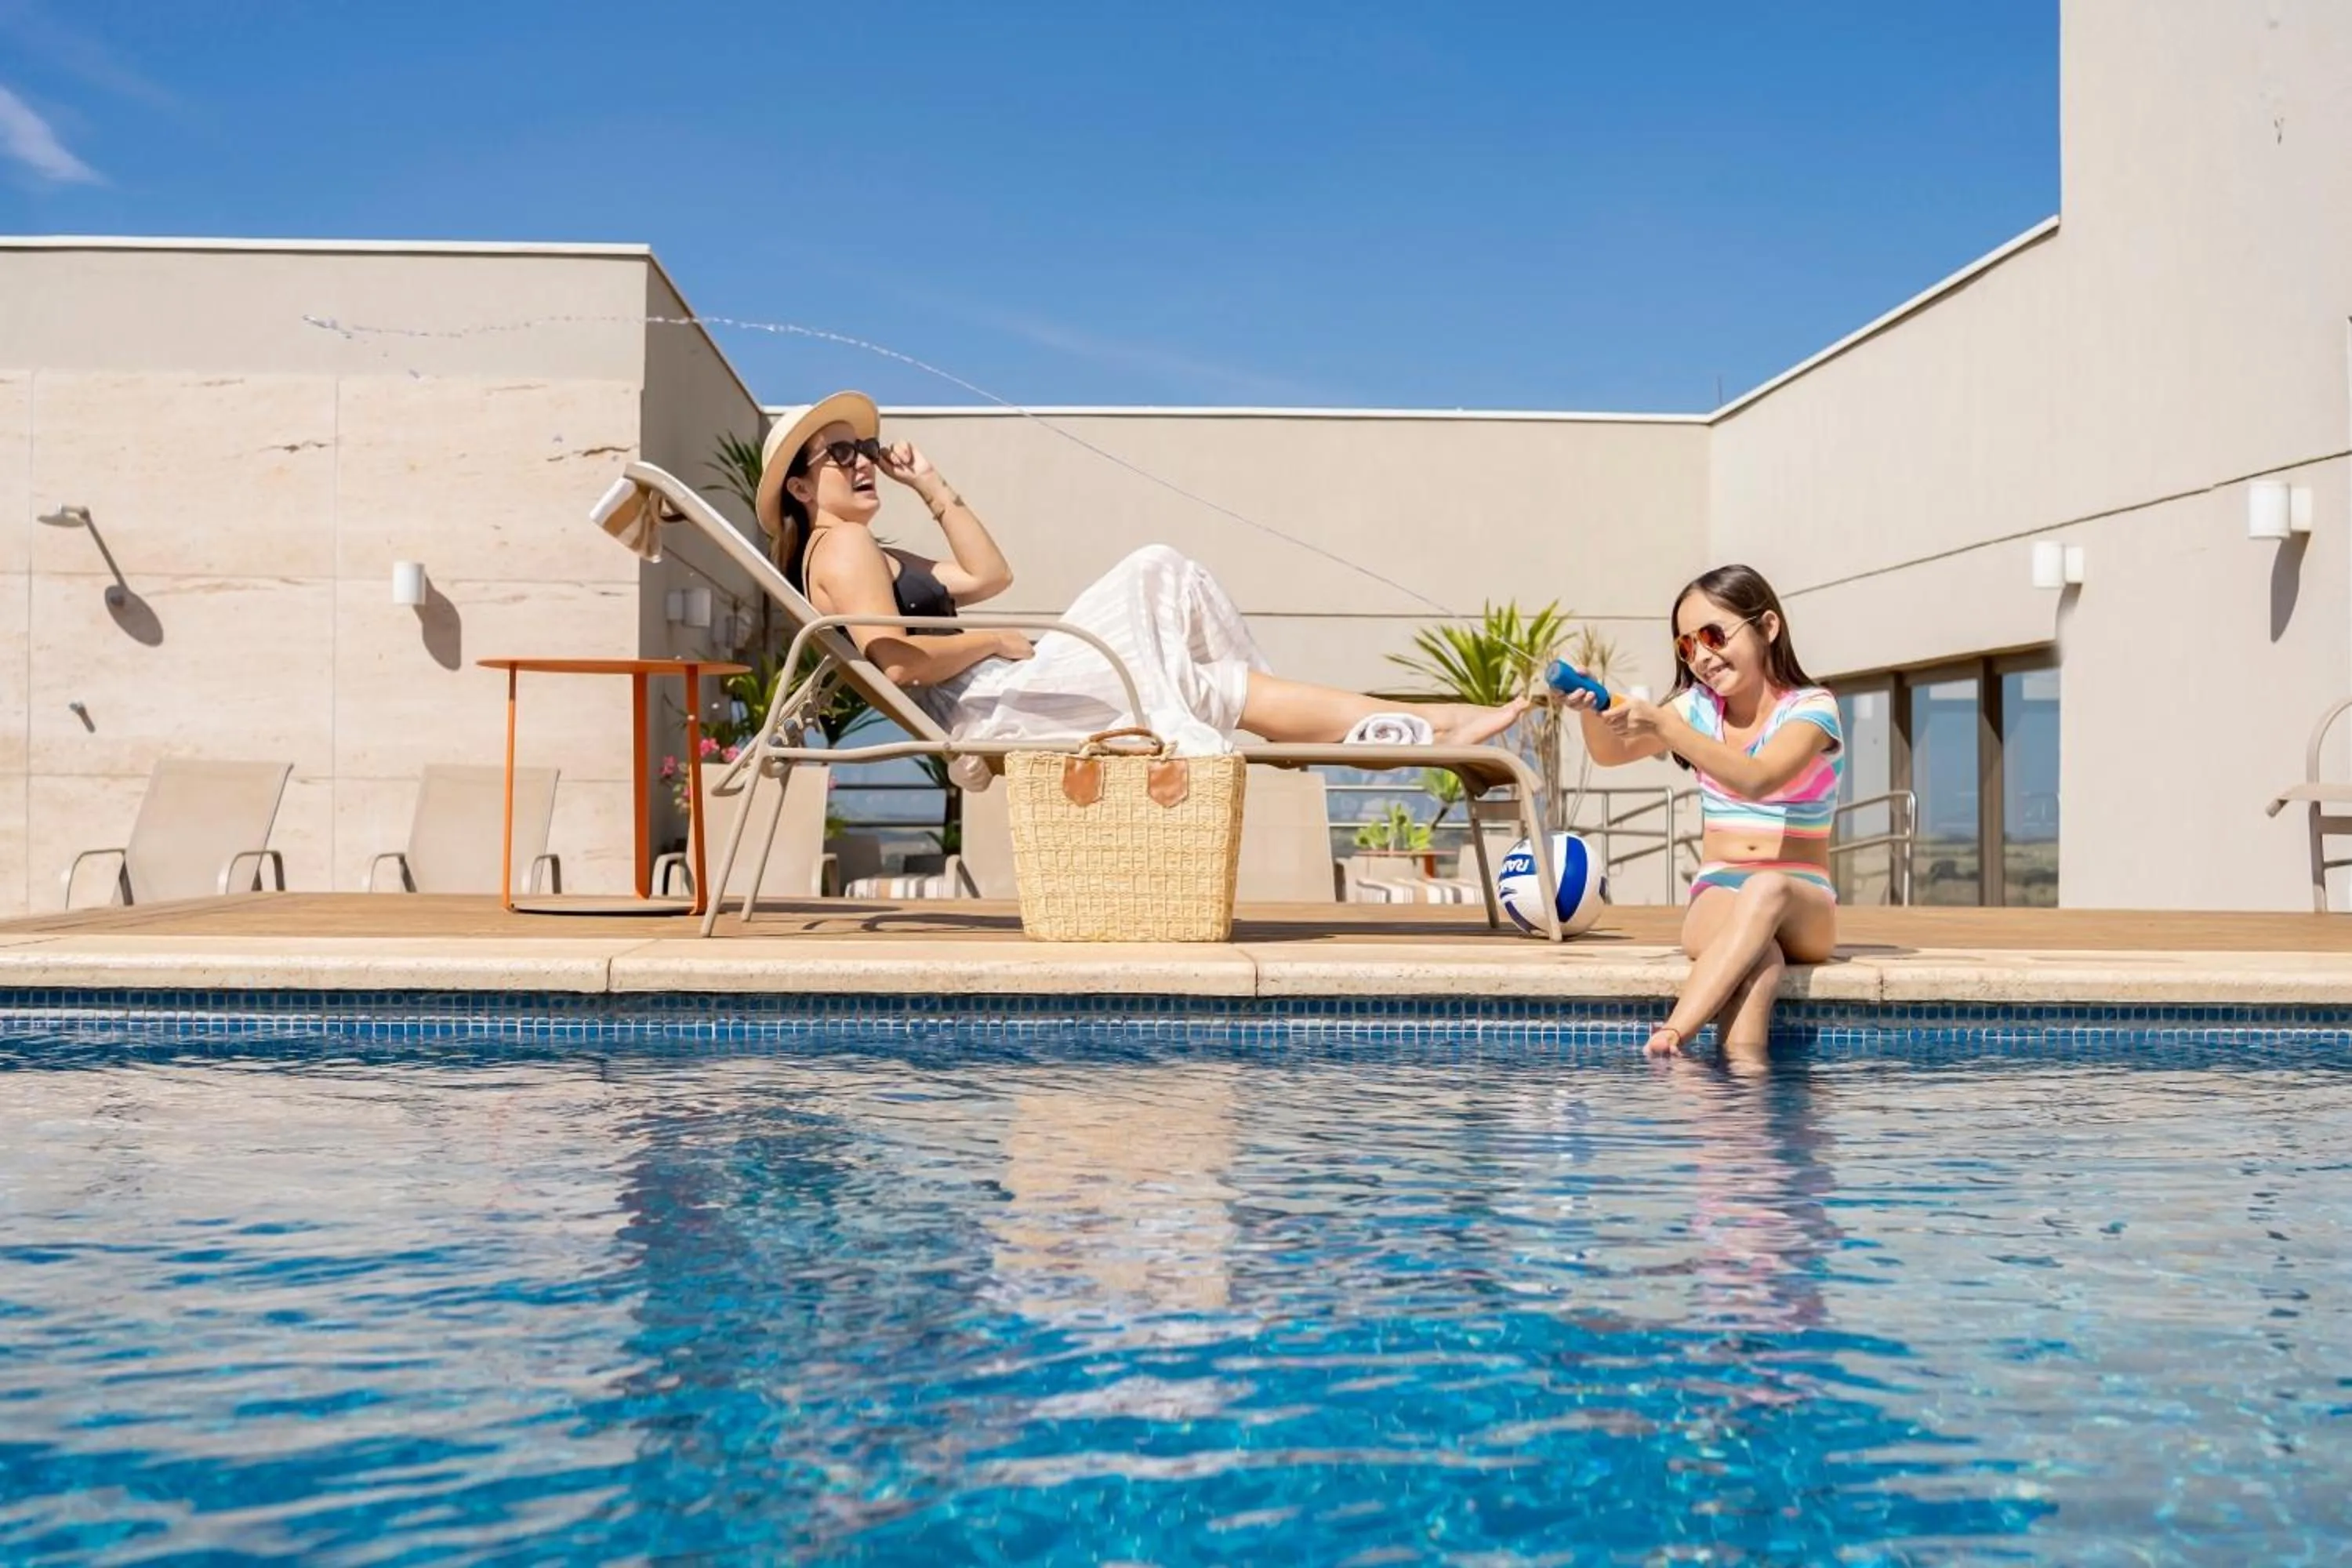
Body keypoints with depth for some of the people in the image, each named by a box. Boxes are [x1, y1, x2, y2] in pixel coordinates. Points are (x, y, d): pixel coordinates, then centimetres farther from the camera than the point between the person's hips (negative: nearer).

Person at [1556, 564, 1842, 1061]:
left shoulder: (1811, 708, -4)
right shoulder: (1699, 706, 9)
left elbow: (1756, 781, -24)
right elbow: (1612, 752, -6)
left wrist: (1662, 726, -35)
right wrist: (1591, 711, -29)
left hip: (1803, 905, -2)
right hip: (1715, 897, 2)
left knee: (1766, 890, -39)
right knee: (1760, 956, -35)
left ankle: (1669, 1039, -50)